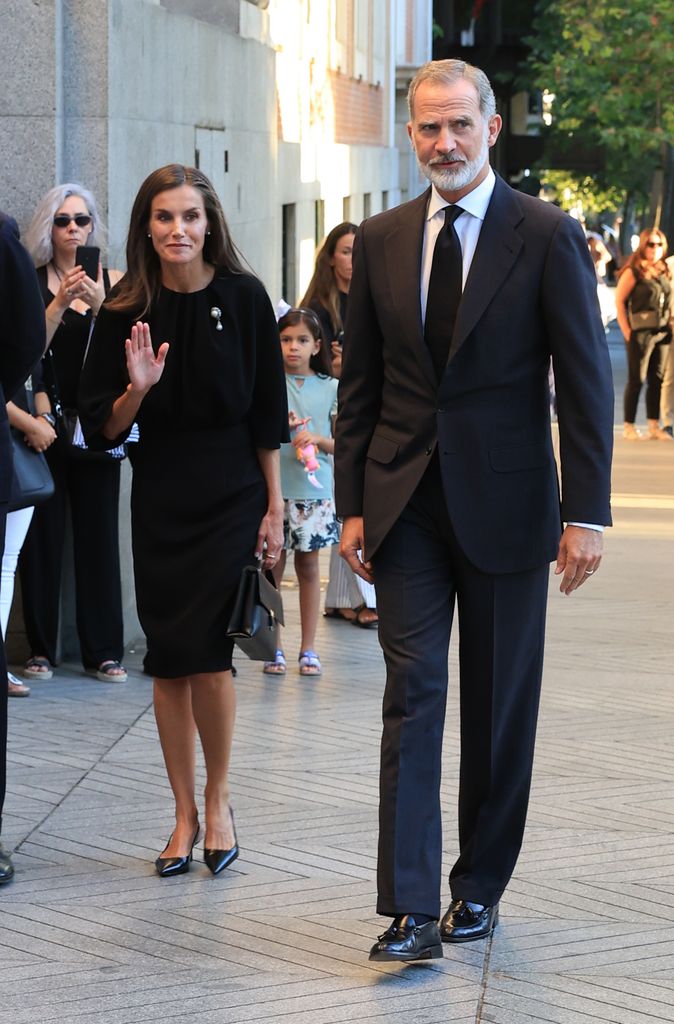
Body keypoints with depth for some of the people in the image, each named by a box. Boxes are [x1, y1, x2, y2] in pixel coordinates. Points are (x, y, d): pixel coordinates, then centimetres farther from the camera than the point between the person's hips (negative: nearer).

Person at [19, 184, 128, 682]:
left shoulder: (113, 281, 6)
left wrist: (99, 304, -17)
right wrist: (59, 302, -19)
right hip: (45, 421, -1)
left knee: (99, 533, 1)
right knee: (43, 533, 0)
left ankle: (104, 650, 6)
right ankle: (41, 647, 8)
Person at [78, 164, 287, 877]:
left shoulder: (243, 297, -5)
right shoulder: (126, 311, -2)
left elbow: (267, 414, 0)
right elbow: (101, 427, -1)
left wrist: (274, 509, -1)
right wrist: (137, 388, -20)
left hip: (232, 497, -2)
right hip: (159, 502, 2)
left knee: (206, 651, -10)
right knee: (168, 661, 5)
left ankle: (218, 802, 10)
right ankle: (185, 814, 17)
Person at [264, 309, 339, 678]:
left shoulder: (330, 388, 6)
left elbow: (343, 443, 8)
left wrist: (316, 439, -10)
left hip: (314, 490, 1)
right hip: (275, 488, -1)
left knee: (308, 566, 7)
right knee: (273, 567, 2)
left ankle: (308, 648, 13)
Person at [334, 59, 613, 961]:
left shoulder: (548, 236, -5)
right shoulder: (380, 242, 6)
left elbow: (586, 382, -7)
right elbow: (360, 384, 10)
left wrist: (586, 513, -12)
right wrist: (352, 505, 4)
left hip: (505, 505, -2)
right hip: (406, 505, 2)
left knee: (501, 708, 8)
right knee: (412, 694, -4)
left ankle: (480, 887, 24)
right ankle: (411, 911, -6)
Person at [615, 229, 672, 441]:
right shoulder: (633, 272, -6)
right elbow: (619, 301, -9)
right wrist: (627, 331, -12)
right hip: (641, 333, -6)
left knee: (657, 380, 7)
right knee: (636, 379, -2)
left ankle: (654, 426, 10)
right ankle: (629, 426, 3)